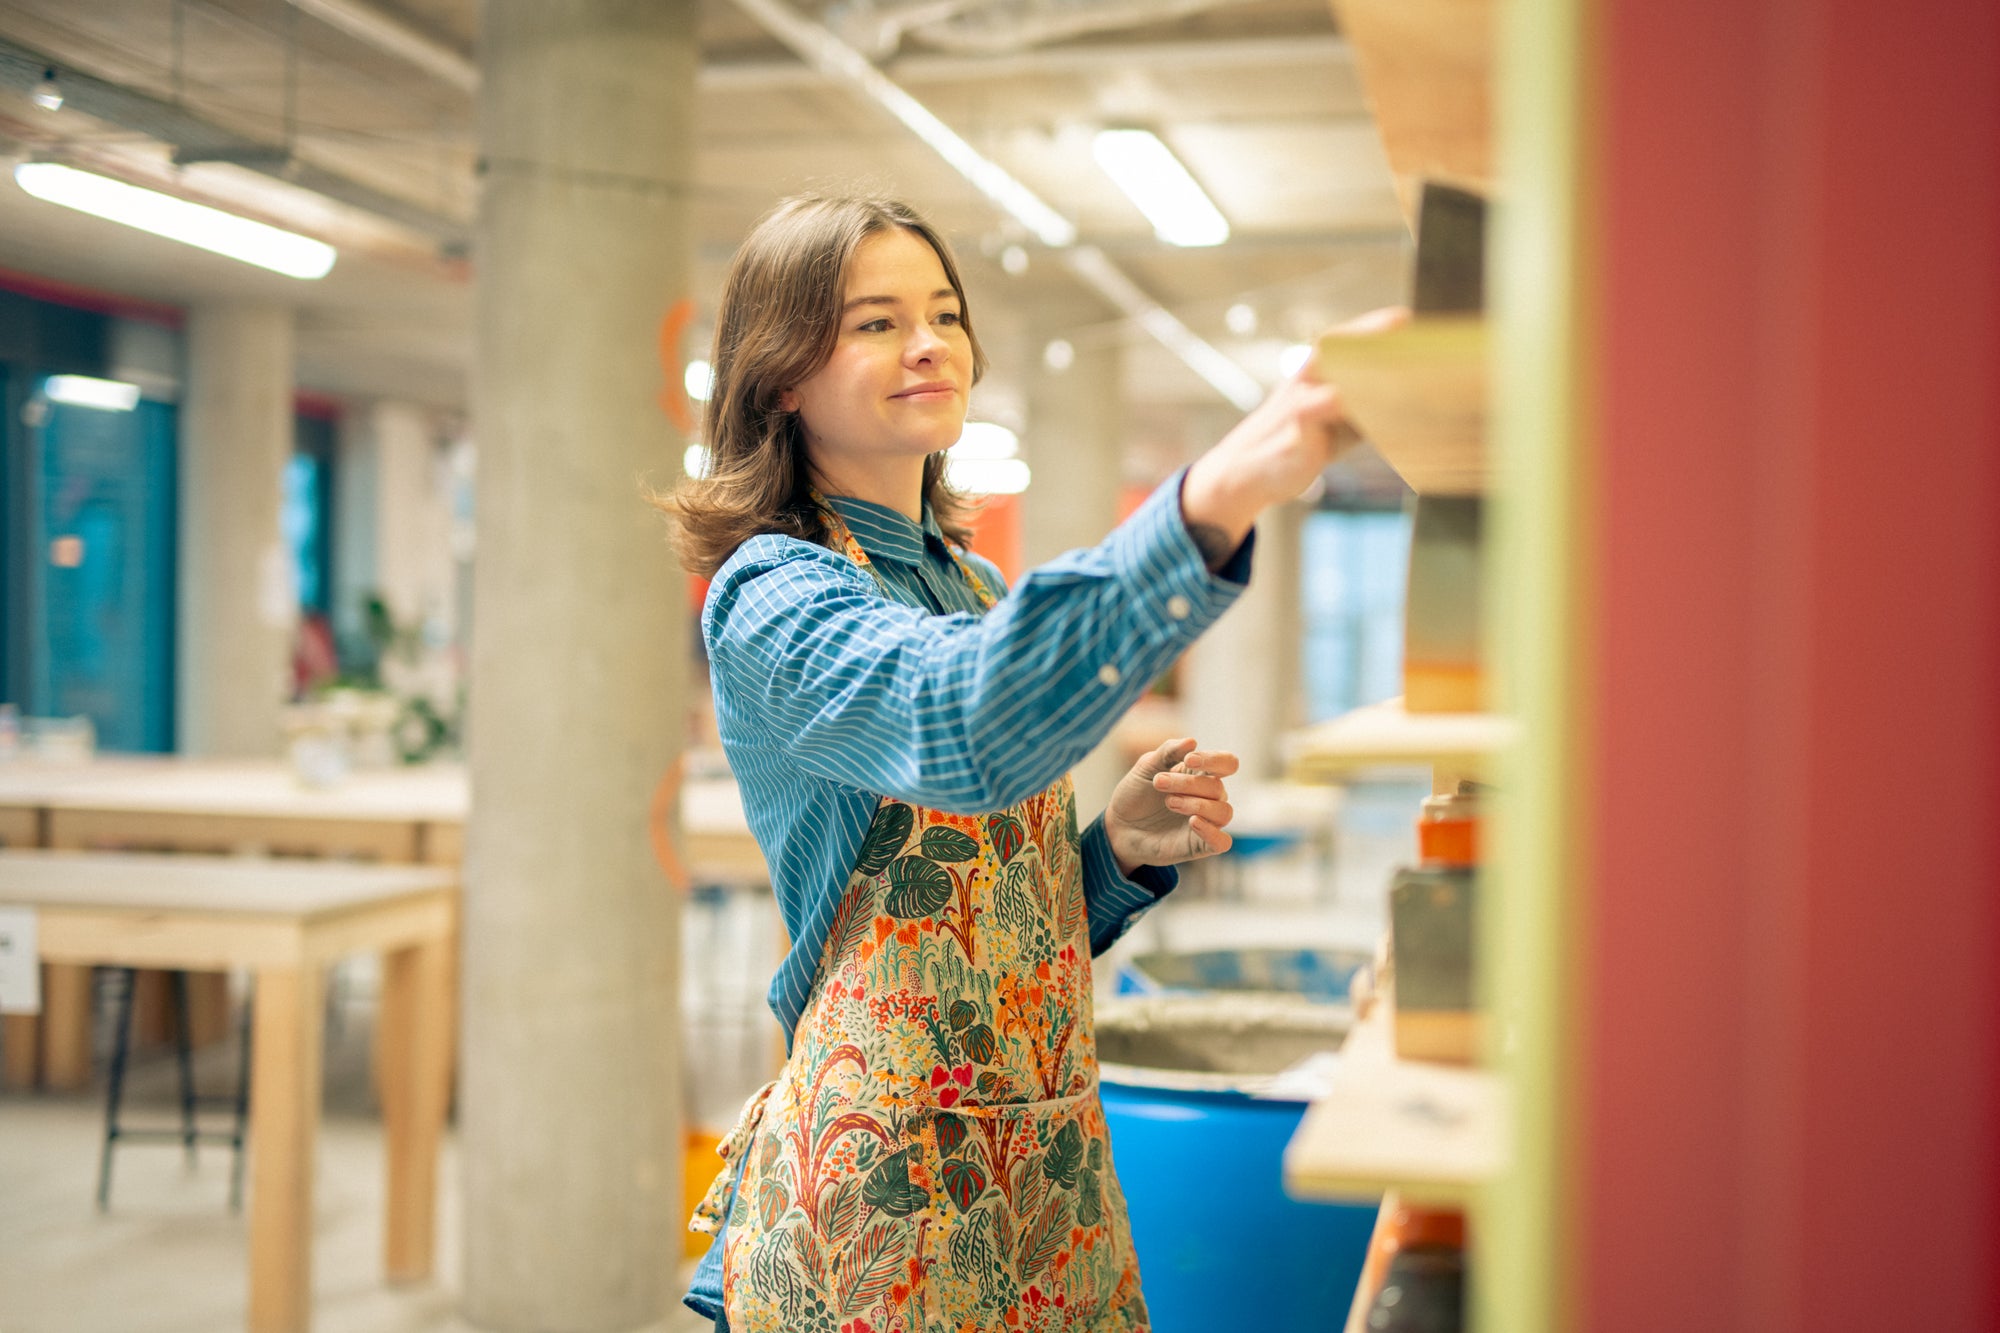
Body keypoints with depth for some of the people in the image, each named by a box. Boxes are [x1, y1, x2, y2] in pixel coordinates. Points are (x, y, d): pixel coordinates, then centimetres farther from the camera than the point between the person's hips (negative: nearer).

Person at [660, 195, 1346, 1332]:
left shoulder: (974, 588, 13)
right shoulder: (770, 599, -12)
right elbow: (959, 724, -36)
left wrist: (1124, 848, -4)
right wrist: (1207, 504, -46)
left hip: (1044, 1157, 7)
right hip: (885, 1168, -7)